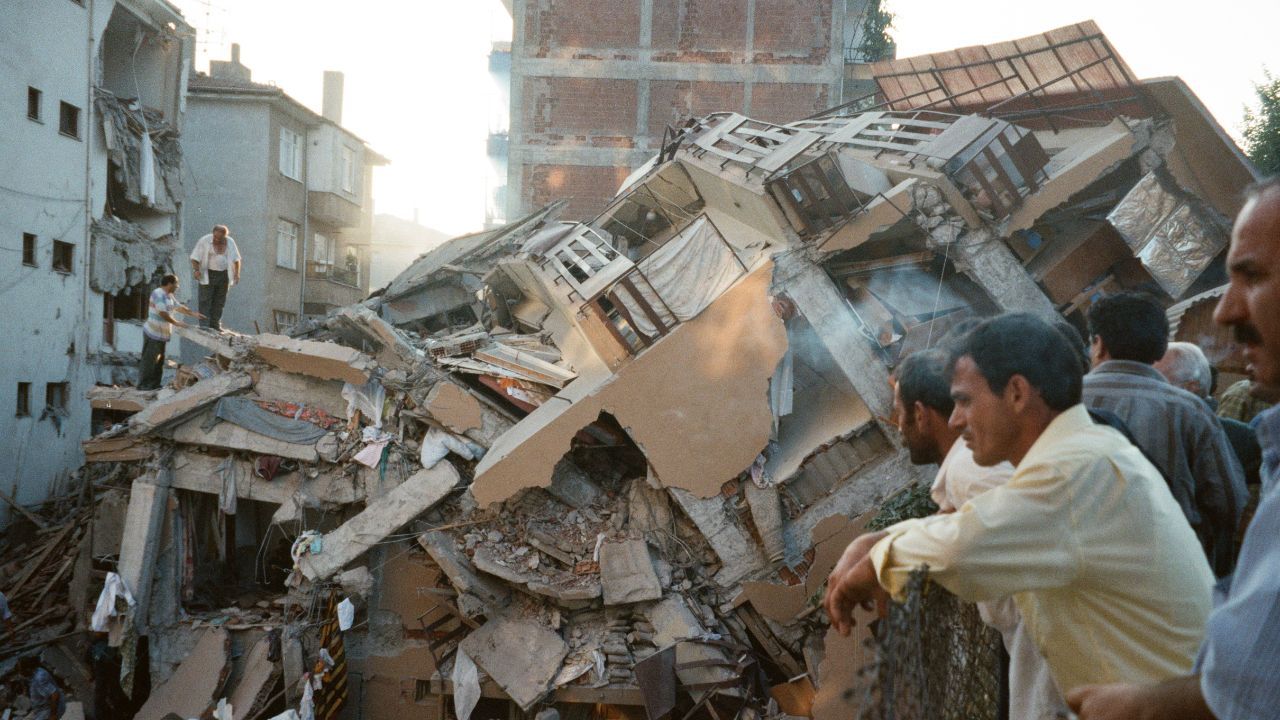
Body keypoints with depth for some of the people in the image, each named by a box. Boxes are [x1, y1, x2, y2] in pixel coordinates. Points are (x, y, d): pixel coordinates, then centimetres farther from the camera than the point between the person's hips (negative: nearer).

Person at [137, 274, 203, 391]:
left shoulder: (169, 296, 13)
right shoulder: (158, 293, -15)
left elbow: (179, 307, 22)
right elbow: (162, 312, -22)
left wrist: (193, 313, 14)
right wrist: (176, 322, -17)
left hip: (161, 334, 10)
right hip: (153, 333, -9)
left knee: (159, 360, 12)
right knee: (149, 360, -5)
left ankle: (154, 384, 18)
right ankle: (143, 385, 1)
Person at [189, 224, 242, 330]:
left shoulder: (230, 242, 5)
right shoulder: (204, 241, -6)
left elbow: (236, 259, 10)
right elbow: (195, 257, -7)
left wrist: (237, 273, 1)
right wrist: (196, 270, -21)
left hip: (224, 275, 4)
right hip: (208, 275, -4)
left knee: (219, 301, 6)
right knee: (205, 301, -7)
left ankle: (215, 325, 13)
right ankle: (204, 325, -8)